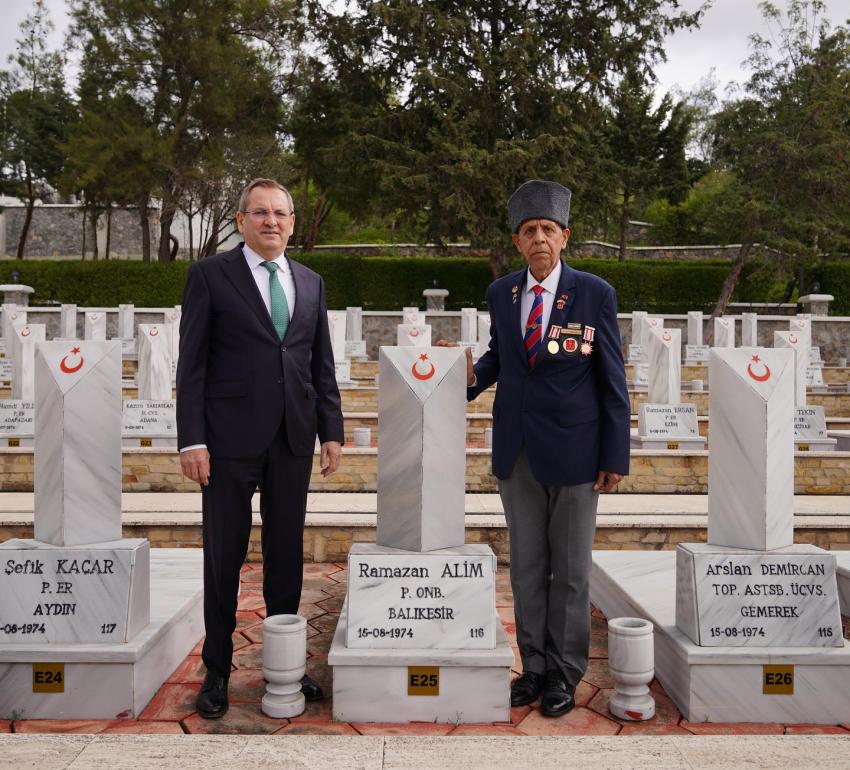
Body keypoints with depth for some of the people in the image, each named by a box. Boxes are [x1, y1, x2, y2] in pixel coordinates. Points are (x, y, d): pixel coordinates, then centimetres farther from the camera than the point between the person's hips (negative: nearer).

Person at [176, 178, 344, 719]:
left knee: (287, 553, 11)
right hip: (231, 436, -4)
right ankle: (218, 670, 20)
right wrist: (191, 439, -10)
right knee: (224, 555, 6)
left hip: (293, 438, 4)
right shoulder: (210, 275, 0)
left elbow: (323, 365, 13)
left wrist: (332, 430, 6)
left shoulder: (311, 283, 12)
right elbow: (192, 363, -4)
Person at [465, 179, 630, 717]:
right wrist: (474, 375, -8)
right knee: (526, 565, 12)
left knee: (571, 569, 8)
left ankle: (565, 673, 23)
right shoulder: (501, 293, 5)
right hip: (516, 451, 4)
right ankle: (534, 665, 27)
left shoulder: (595, 294, -6)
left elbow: (612, 380, -5)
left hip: (573, 451, -3)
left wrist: (615, 456, -7)